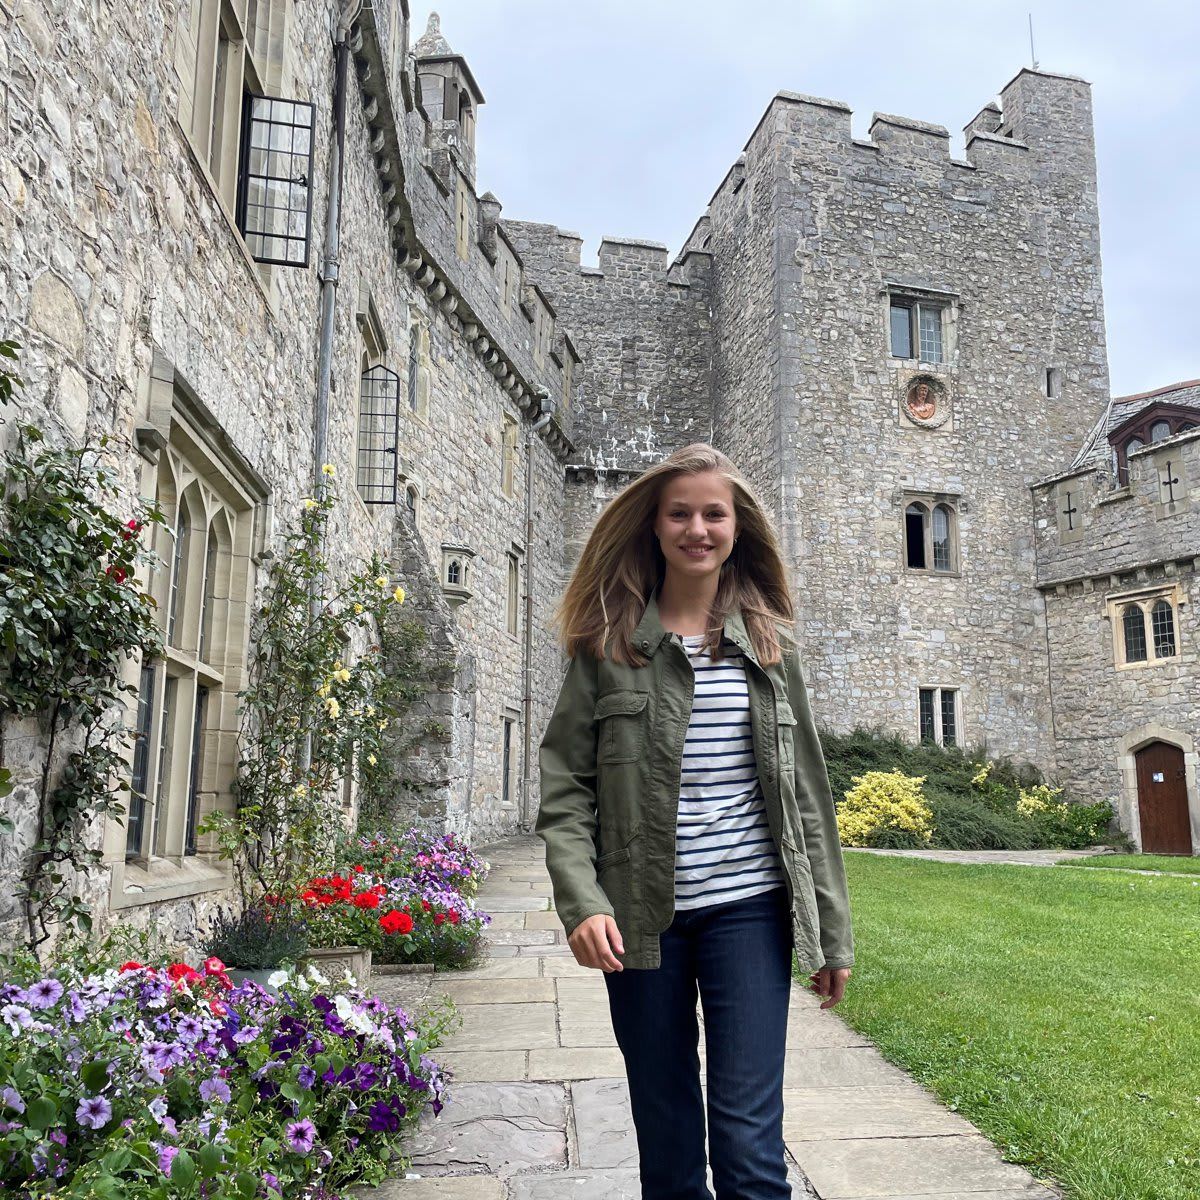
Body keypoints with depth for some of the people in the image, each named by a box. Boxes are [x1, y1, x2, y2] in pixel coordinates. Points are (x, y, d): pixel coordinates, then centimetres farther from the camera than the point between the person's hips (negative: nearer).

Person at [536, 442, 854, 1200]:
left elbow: (807, 793, 7)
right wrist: (583, 902, -16)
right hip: (643, 917, 0)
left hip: (748, 910, 0)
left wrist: (833, 933, 7)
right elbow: (565, 789, -2)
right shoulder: (609, 644, 1)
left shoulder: (770, 643, 6)